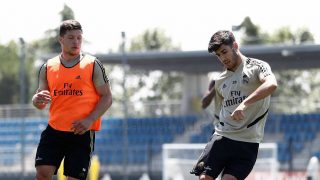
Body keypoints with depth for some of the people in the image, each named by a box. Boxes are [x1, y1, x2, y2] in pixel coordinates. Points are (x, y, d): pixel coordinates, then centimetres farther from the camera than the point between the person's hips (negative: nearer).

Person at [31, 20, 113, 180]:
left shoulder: (93, 65, 0)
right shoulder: (48, 67, 9)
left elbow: (107, 97, -1)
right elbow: (40, 104, 15)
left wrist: (89, 120, -15)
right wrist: (38, 100, -11)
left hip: (82, 133, -3)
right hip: (54, 130, 3)